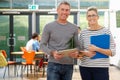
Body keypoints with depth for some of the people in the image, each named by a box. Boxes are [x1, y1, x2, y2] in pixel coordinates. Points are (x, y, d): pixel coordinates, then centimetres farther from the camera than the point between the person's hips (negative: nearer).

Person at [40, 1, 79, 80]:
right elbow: (43, 45, 0)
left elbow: (77, 45, 11)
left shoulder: (74, 28, 8)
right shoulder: (49, 26, 0)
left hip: (69, 65, 3)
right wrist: (52, 52, -18)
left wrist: (76, 53, -11)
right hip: (53, 64, -3)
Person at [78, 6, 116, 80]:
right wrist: (85, 53, -9)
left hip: (101, 68, -3)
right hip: (85, 68, 3)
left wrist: (96, 49, -18)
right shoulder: (83, 33, 6)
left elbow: (112, 52, -7)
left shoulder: (106, 31, -3)